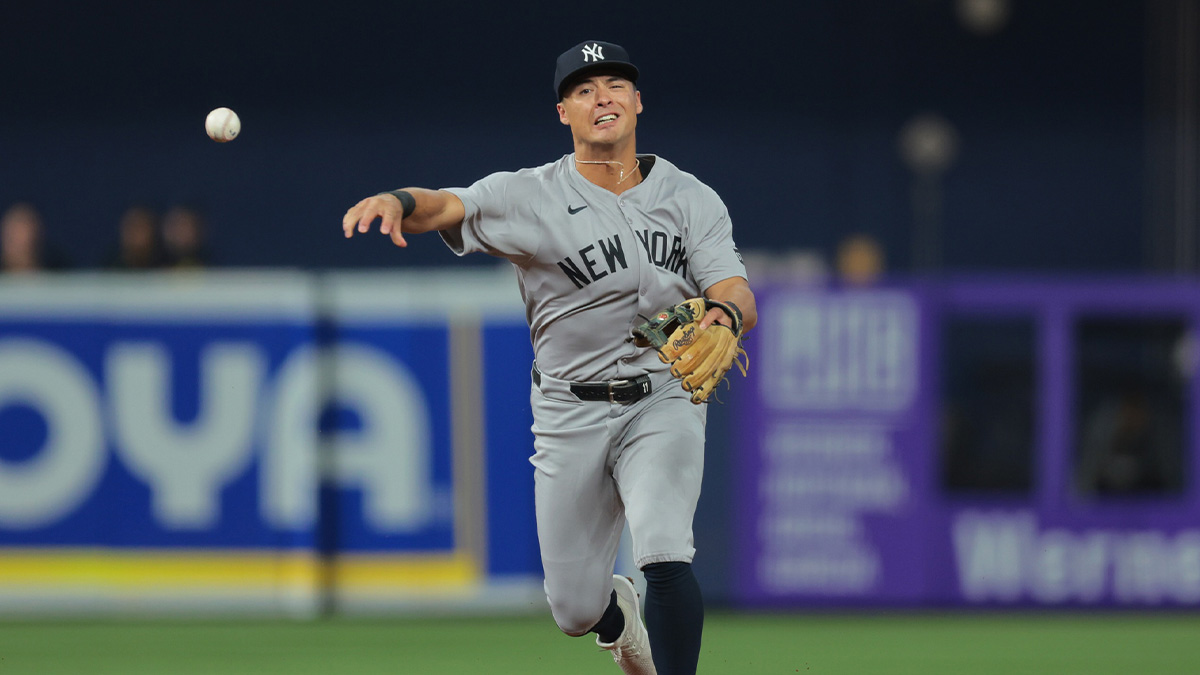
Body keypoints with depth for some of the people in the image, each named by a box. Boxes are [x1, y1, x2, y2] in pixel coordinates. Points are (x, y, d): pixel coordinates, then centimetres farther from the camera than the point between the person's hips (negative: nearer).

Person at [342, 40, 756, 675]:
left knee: (664, 556, -26)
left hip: (663, 402, -1)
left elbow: (738, 295, -10)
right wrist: (400, 201, -46)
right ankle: (620, 613, 43)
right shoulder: (530, 197, -6)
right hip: (570, 416, 1)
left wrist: (724, 315, -36)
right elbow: (448, 206, -22)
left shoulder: (693, 200, 0)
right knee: (575, 610, 6)